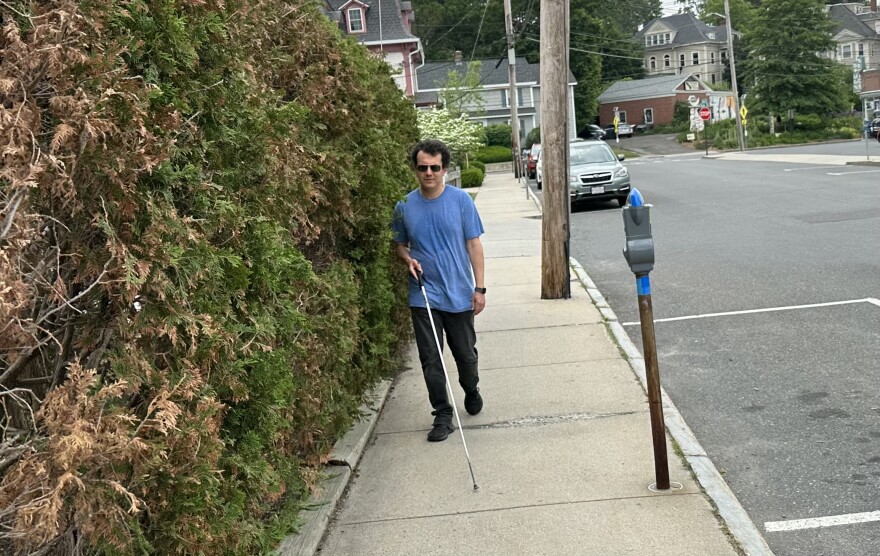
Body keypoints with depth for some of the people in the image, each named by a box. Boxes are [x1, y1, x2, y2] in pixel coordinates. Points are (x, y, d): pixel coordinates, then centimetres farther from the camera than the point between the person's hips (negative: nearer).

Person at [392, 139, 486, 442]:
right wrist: (408, 259, -9)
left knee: (465, 354, 12)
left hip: (459, 294, -1)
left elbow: (474, 244, -2)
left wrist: (480, 288, -6)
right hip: (423, 296, 1)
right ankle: (443, 415, 16)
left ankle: (471, 391, 42)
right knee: (430, 359, 3)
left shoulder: (461, 200, -5)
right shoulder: (404, 206, 0)